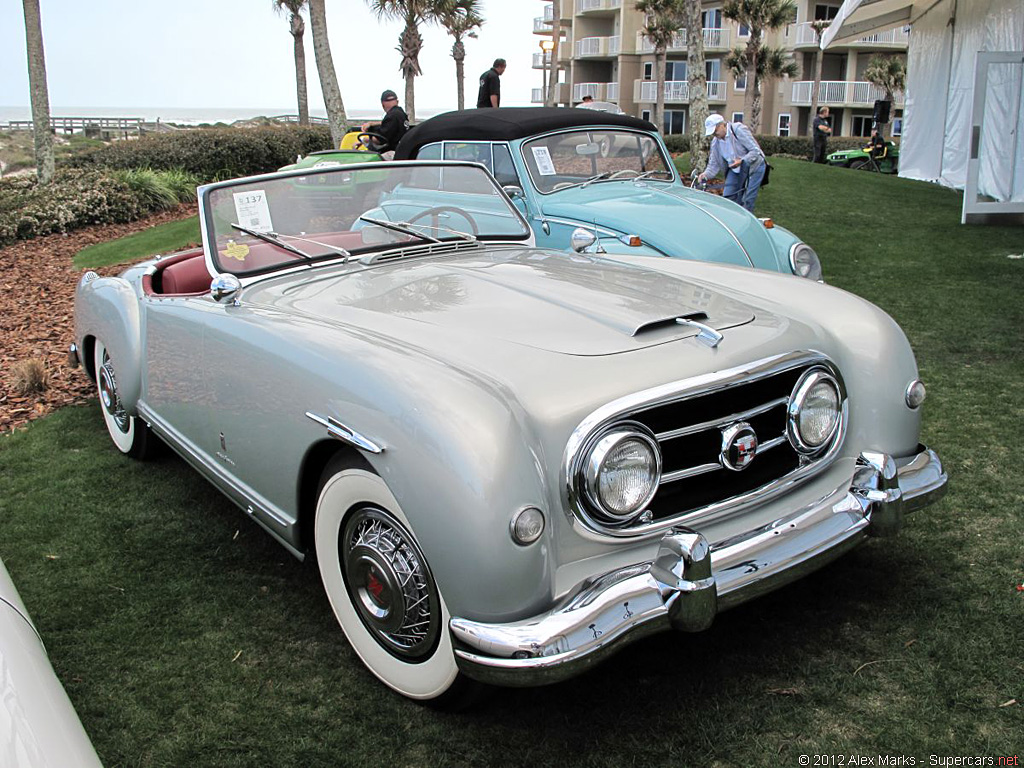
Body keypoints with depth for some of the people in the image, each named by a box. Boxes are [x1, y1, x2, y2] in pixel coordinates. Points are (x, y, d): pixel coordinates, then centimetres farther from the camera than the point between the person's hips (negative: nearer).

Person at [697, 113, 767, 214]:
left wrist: (741, 161, -39)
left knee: (747, 201, -12)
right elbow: (714, 165, 1)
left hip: (753, 167, -6)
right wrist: (705, 175, -21)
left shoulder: (738, 129, -21)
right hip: (735, 170, 6)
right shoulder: (715, 142, -2)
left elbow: (756, 151, -23)